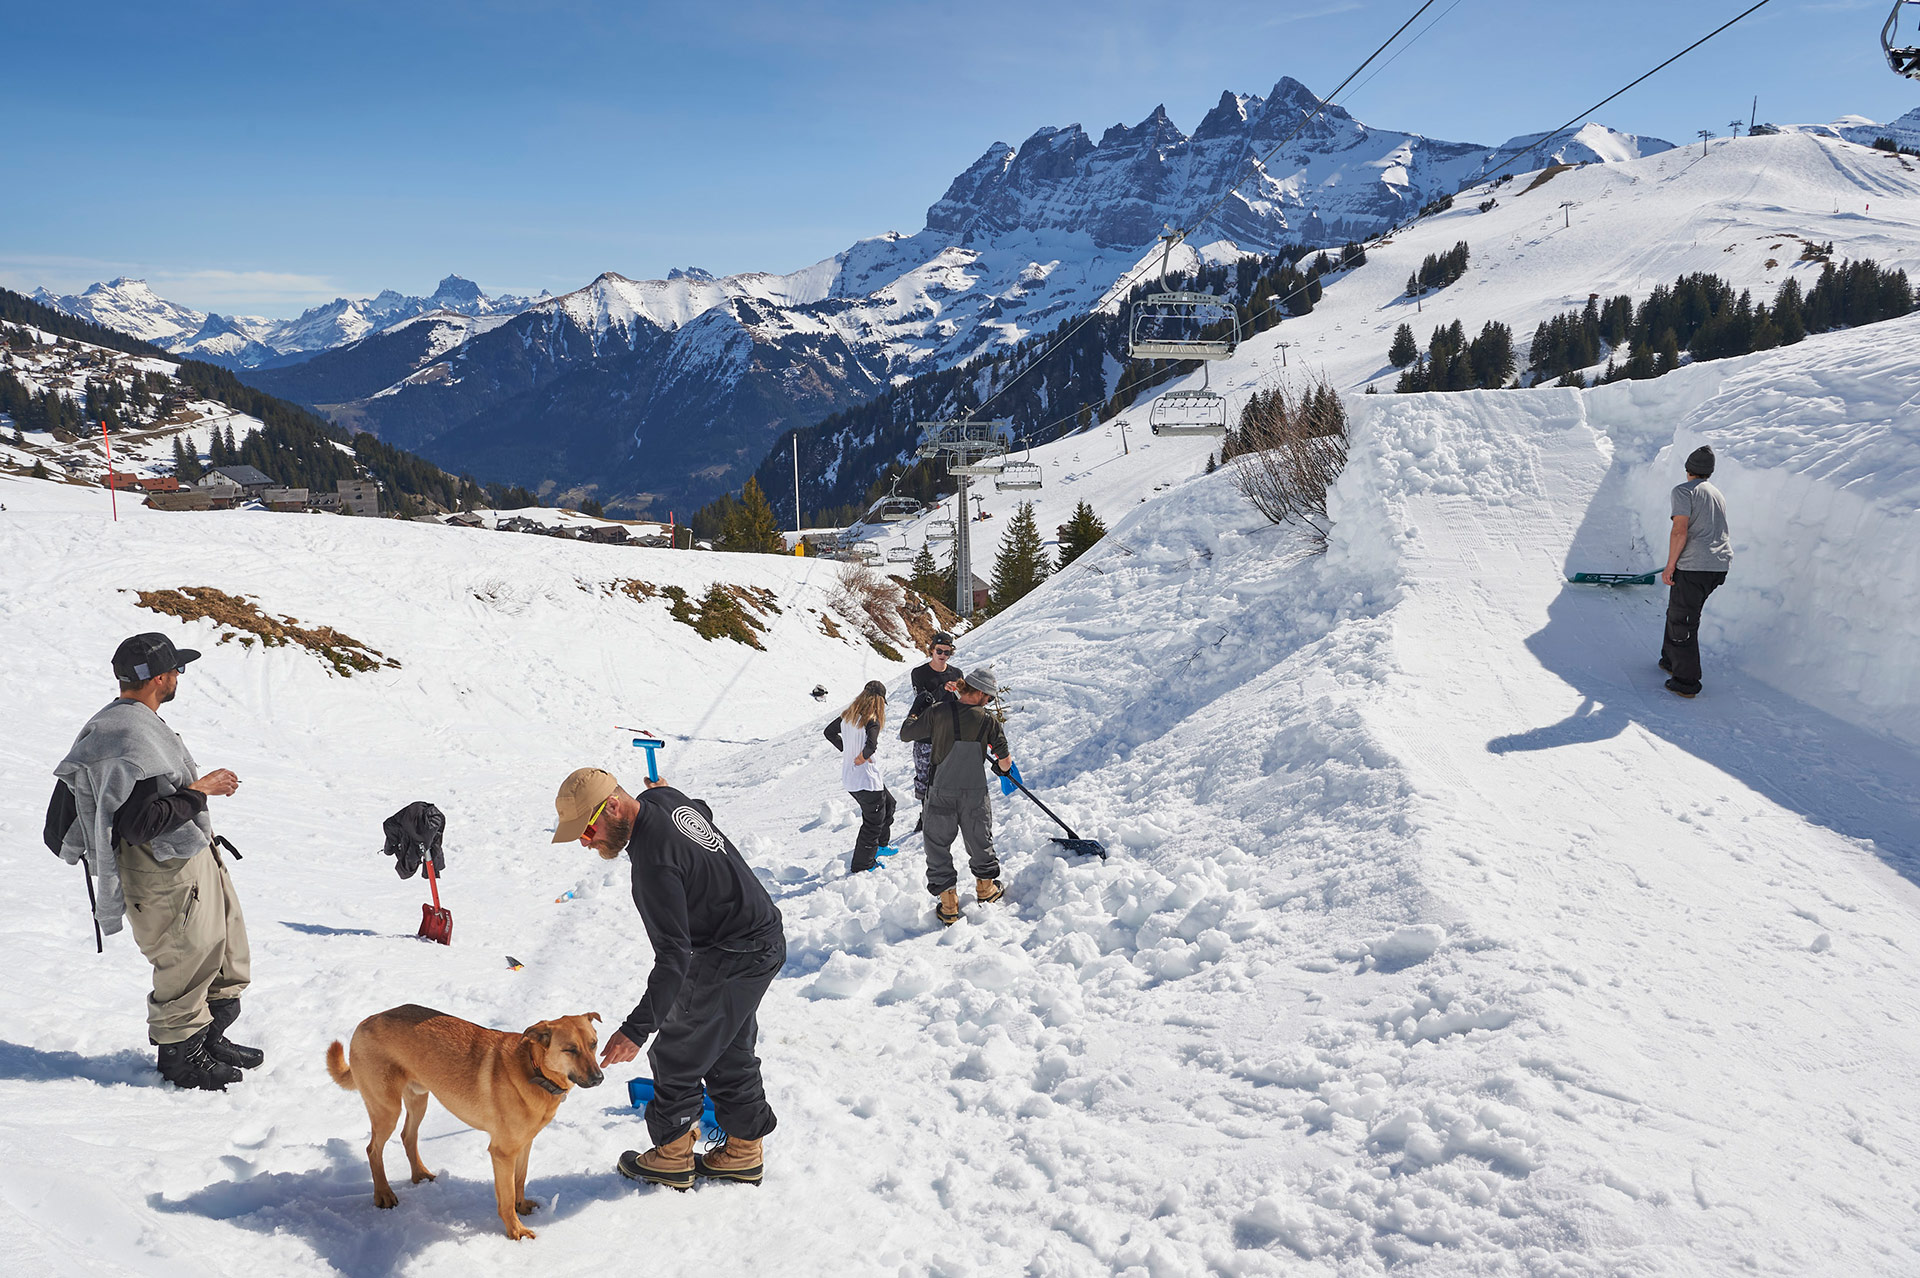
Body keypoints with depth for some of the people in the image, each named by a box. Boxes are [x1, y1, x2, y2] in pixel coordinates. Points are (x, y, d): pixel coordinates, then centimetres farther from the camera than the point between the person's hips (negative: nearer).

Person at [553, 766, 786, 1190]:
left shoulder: (654, 861, -31)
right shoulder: (662, 800, -5)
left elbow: (674, 957, -31)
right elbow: (702, 812, 22)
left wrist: (636, 1029, -32)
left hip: (733, 959, -10)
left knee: (676, 1055, 5)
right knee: (729, 1052, 21)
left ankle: (672, 1157, 20)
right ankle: (743, 1152, 33)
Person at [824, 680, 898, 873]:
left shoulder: (847, 716, 2)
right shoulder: (871, 721, -21)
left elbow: (829, 732, 16)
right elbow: (871, 745, -36)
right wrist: (863, 756, -16)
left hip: (848, 776, 9)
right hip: (867, 780, -9)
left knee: (888, 803, 28)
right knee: (873, 821, 6)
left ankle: (880, 845, 42)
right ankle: (861, 866, 13)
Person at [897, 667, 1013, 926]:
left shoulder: (937, 712, -10)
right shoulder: (988, 721, -9)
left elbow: (906, 734, -1)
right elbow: (1005, 761, -4)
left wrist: (913, 717, 20)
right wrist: (1001, 768, 20)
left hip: (940, 793, 0)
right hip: (975, 794, 1)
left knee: (938, 846, 10)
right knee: (980, 841, 21)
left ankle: (949, 906, 12)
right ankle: (985, 889, 39)